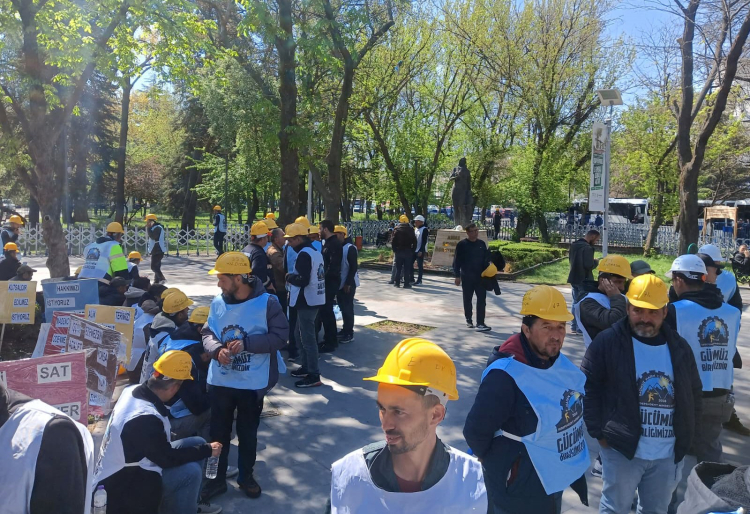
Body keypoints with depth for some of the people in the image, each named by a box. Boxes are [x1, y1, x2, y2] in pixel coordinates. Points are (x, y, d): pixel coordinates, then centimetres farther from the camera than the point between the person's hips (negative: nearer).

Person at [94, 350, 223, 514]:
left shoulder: (134, 390, -8)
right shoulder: (145, 418, -34)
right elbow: (168, 459, -21)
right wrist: (207, 450, -10)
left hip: (126, 465, 9)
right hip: (119, 487, -9)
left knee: (197, 443, 4)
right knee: (191, 471, -23)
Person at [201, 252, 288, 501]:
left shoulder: (267, 303, -15)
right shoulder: (218, 302, -3)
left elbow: (280, 336, -15)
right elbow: (207, 333, 4)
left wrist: (247, 343, -24)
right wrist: (217, 350, -18)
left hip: (252, 383, -3)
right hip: (221, 381, 3)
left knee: (248, 433, 16)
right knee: (219, 432, 15)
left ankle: (246, 477, 37)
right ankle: (217, 478, 35)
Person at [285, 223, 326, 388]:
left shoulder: (303, 254, -17)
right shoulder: (314, 251, 15)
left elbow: (303, 280, -25)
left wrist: (289, 277, -7)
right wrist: (293, 277, 9)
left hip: (307, 301, -10)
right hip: (313, 299, 10)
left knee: (307, 337, -5)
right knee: (301, 333, 20)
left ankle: (314, 376, 0)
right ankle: (306, 367, 29)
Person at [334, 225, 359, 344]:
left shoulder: (350, 248, -14)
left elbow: (353, 267, -16)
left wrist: (348, 283, -18)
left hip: (348, 284, -7)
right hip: (339, 283, 7)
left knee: (348, 308, -2)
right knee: (342, 307, 14)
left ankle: (349, 333, 6)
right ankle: (345, 329, 26)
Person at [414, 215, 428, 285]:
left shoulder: (424, 229, -10)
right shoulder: (415, 229, 14)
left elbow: (424, 241, -16)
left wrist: (421, 251, -21)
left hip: (420, 251, -8)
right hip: (414, 250, 8)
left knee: (420, 266, -2)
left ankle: (419, 281, 4)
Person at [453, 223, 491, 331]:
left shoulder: (482, 244, 6)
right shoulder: (462, 245, -5)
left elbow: (486, 260, 12)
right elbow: (457, 261, -4)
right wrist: (457, 276, -8)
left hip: (480, 277, 2)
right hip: (466, 277, -2)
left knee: (482, 300, -6)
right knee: (467, 299, 11)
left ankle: (480, 324, -7)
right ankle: (469, 320, 28)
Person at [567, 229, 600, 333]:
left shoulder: (574, 245, 8)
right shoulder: (587, 248, -21)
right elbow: (589, 265, -25)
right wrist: (595, 262, -6)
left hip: (574, 278, 9)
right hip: (584, 280, -8)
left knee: (576, 302, 16)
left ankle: (574, 325, 21)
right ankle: (581, 327, 3)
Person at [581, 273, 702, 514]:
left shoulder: (679, 347, 4)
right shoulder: (607, 342, -11)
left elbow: (693, 394, 15)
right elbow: (587, 388, -8)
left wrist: (688, 436, 11)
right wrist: (599, 431, -10)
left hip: (668, 454, 4)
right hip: (621, 450, -4)